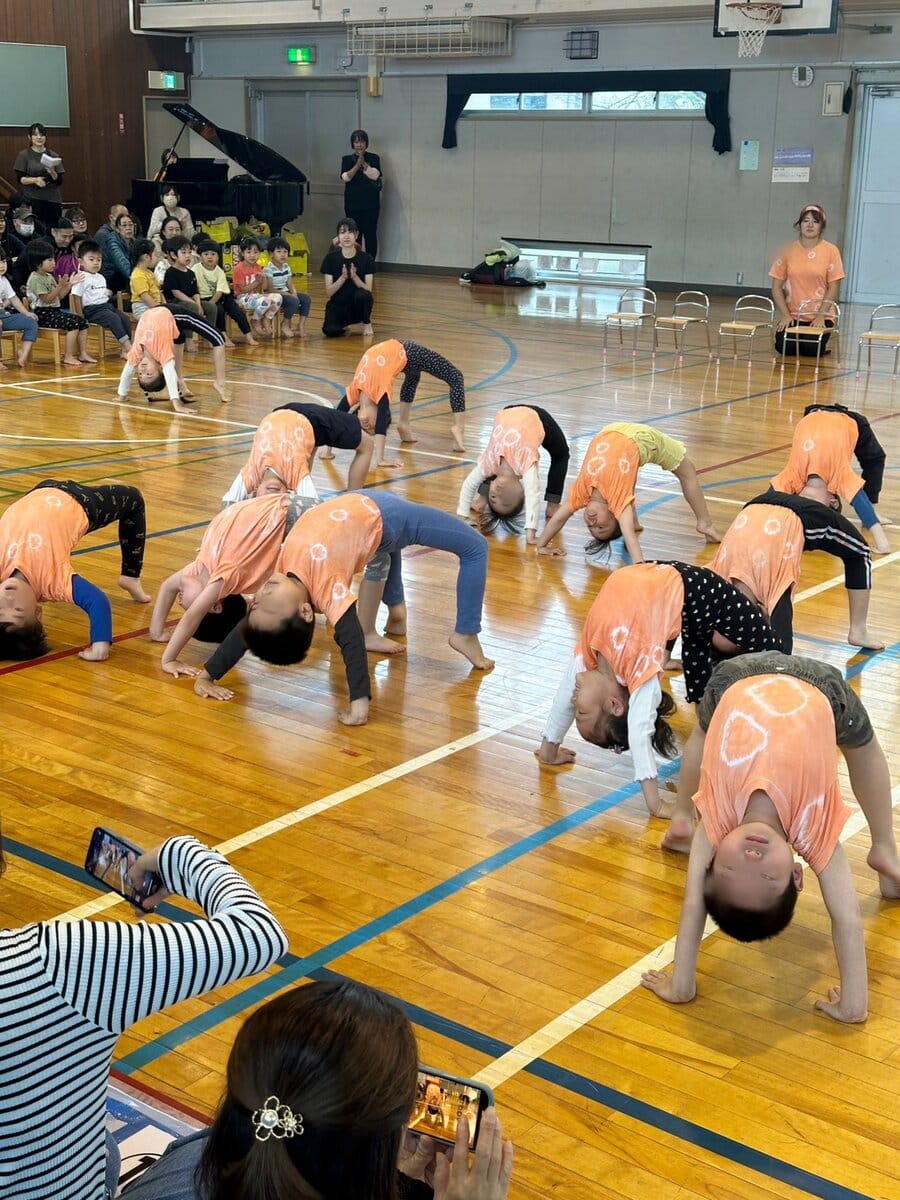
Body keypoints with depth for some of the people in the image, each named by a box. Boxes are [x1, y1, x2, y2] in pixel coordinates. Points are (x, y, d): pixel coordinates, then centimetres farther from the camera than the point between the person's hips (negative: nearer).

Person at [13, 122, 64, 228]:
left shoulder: (53, 155, 11)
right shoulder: (24, 155, 4)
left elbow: (59, 181, 8)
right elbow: (20, 178, -1)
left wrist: (52, 172, -12)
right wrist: (34, 180, -18)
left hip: (52, 199, 3)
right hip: (33, 199, -3)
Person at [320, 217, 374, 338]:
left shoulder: (366, 259, -5)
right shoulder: (331, 258, -4)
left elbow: (368, 290, -9)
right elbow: (329, 292, -8)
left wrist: (354, 277, -26)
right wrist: (343, 277, -24)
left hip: (358, 306, 0)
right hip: (337, 306, 0)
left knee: (363, 295, -36)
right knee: (330, 331, -32)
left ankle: (367, 324, -4)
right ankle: (344, 324, 6)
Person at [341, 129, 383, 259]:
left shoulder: (374, 158, 6)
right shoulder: (347, 159, 9)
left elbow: (375, 175, -9)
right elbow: (345, 177, -6)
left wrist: (363, 163, -16)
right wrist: (357, 164, -16)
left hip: (370, 203, -1)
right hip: (353, 203, 1)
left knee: (370, 234, -3)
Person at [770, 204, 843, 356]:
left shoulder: (831, 251, -2)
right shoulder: (788, 251, 3)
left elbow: (834, 288, -3)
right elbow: (777, 287, 3)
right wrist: (785, 314, -7)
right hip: (792, 316, 2)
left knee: (812, 350, -21)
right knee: (784, 347, -20)